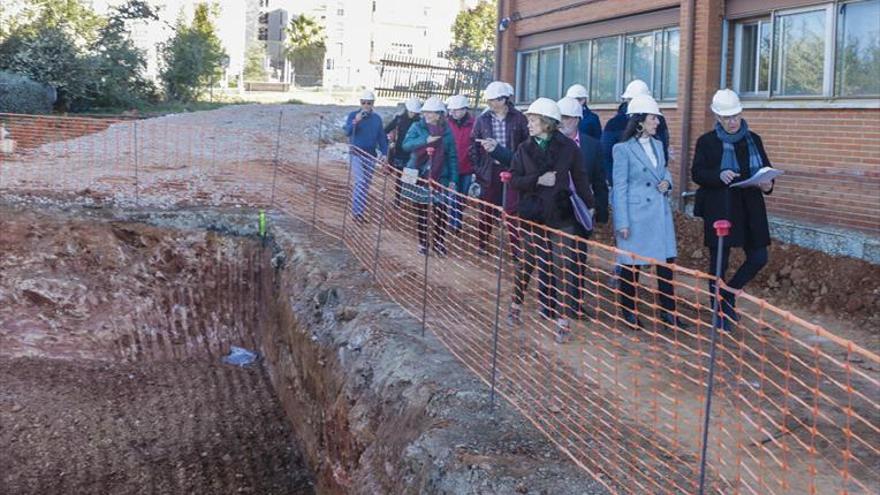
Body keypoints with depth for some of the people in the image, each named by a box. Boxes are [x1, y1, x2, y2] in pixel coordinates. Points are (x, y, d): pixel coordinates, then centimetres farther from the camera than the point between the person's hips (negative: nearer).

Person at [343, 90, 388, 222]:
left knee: (366, 185, 9)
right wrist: (355, 122, -33)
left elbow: (381, 137, 9)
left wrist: (384, 152, -1)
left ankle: (360, 210, 20)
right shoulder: (353, 115, -4)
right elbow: (347, 132, -16)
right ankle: (357, 211, -12)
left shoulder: (377, 118, 6)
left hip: (371, 156, 4)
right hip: (356, 154, -4)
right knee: (360, 181, -16)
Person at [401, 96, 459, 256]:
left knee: (440, 210, -3)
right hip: (419, 175, 0)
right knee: (421, 210, 7)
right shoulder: (417, 127, 1)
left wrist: (453, 179, -3)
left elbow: (453, 157, 4)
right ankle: (422, 243, 18)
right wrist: (426, 140, -26)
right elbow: (406, 144, -13)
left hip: (439, 178, 0)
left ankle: (439, 243, 9)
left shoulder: (446, 132, 3)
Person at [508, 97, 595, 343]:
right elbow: (515, 180, -2)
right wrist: (538, 180, -16)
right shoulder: (524, 149, 3)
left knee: (561, 268, -3)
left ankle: (561, 318, 2)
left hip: (561, 215, -2)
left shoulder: (568, 147, -4)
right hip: (532, 215, 2)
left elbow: (580, 179, 2)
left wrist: (589, 206, 3)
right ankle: (516, 304, 32)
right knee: (526, 263, 13)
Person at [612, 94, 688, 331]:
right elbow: (620, 187, -9)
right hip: (635, 214, -6)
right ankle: (629, 313, 18)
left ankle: (668, 311, 17)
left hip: (660, 212, 6)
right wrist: (622, 223, -11)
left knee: (666, 261, 6)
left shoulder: (658, 144, 10)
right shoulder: (623, 148, -9)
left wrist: (667, 182, -1)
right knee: (631, 264, 3)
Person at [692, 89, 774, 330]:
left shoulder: (753, 140, 8)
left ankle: (729, 294, 23)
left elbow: (766, 170, 12)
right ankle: (720, 314, 17)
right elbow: (696, 174, -4)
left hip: (750, 209, 4)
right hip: (719, 209, -3)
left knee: (758, 258, 0)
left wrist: (767, 184, -10)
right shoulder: (706, 141, -1)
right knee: (718, 263, 3)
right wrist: (719, 176, -23)